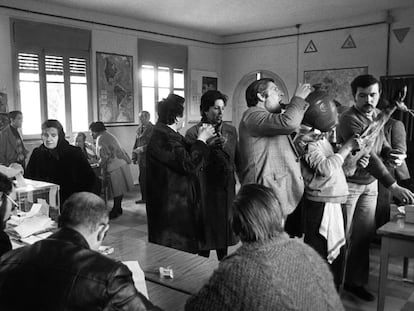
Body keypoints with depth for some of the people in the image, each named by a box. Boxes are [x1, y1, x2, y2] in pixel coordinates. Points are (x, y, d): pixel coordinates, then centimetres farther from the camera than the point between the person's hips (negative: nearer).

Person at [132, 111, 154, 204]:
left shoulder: (152, 129, -9)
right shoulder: (139, 129, 14)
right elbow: (136, 144, 17)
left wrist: (142, 148, -20)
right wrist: (134, 157, 14)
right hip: (141, 158, 7)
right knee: (142, 179, 10)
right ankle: (144, 198, 21)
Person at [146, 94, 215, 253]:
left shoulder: (170, 135, 11)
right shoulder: (161, 138, -22)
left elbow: (186, 155, 18)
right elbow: (189, 165, -27)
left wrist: (202, 138, 6)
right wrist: (201, 139, -15)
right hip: (170, 209, -10)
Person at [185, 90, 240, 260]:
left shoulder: (231, 130, 8)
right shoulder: (193, 133, -6)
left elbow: (237, 160, 14)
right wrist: (207, 146, -22)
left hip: (226, 189, 4)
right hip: (205, 190, -4)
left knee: (224, 232, 14)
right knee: (205, 237, 3)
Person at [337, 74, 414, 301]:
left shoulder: (378, 115, 5)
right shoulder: (350, 119, -22)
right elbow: (368, 156, -29)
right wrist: (393, 186, -33)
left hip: (370, 183, 7)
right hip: (349, 183, -7)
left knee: (365, 234, 11)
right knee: (342, 235, 1)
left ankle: (355, 281, 25)